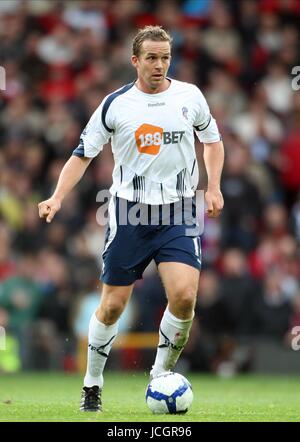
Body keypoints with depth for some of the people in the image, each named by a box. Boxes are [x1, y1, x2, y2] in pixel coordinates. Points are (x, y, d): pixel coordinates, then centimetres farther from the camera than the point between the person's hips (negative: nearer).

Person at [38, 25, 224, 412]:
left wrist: (214, 188, 5)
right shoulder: (115, 104, -2)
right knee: (113, 305, 2)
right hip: (129, 210, -1)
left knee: (184, 296, -17)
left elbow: (212, 140, 18)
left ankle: (161, 375, 4)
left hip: (178, 212, 1)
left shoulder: (190, 96, 3)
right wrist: (57, 197, -11)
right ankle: (92, 384, 21)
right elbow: (83, 154, 2)